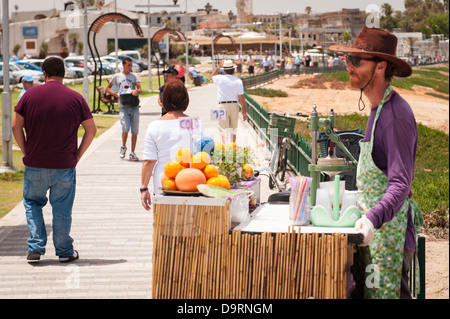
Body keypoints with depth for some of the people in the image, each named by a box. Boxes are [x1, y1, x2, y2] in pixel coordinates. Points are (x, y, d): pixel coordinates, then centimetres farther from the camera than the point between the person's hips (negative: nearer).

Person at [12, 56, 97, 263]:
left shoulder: (30, 95, -2)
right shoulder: (76, 98, -2)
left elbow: (16, 126, -1)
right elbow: (91, 130, 1)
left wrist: (26, 152, 7)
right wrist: (77, 155, 8)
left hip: (35, 164, 0)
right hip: (65, 165, 0)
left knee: (32, 203, 16)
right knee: (62, 208, 10)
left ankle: (36, 247, 8)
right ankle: (64, 251, 17)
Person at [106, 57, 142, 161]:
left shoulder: (134, 76, 12)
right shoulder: (117, 76, 10)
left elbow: (140, 89, 3)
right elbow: (108, 88, 18)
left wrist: (137, 91, -21)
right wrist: (115, 94, 0)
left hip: (134, 106, 2)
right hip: (123, 106, -2)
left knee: (135, 130, 1)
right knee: (126, 128, -16)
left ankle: (132, 153, 9)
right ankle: (123, 147, 10)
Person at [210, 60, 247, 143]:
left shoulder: (220, 78, -4)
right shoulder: (238, 81, -4)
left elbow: (212, 77, 22)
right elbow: (241, 97, -4)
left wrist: (219, 67, 24)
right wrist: (244, 111, 2)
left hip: (223, 106, -1)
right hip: (234, 105, 2)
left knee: (224, 130, -5)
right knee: (233, 130, 16)